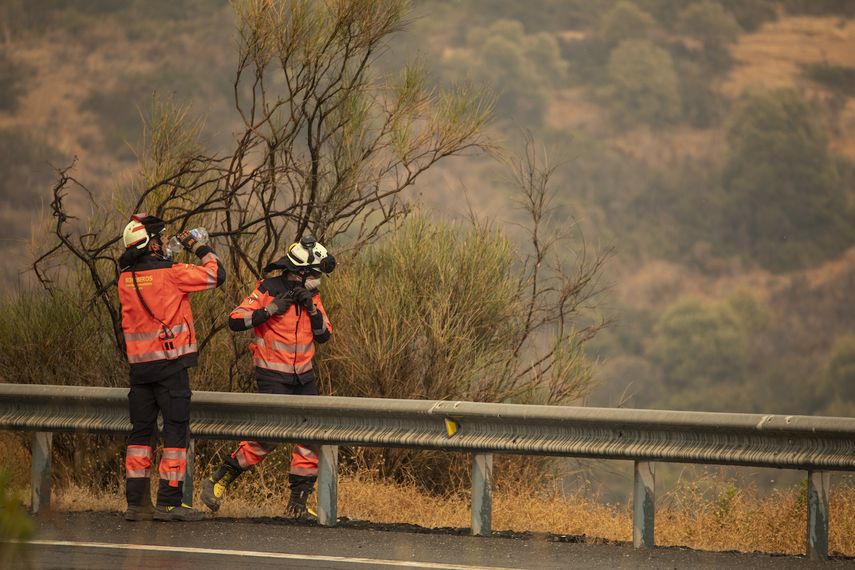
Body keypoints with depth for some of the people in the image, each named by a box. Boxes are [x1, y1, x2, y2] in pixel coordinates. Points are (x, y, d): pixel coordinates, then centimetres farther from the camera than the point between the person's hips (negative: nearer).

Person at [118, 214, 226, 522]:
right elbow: (216, 275, -3)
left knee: (141, 430, 10)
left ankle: (136, 501, 8)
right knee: (176, 430, -1)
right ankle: (169, 501, -4)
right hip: (170, 362, -6)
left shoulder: (125, 279, 5)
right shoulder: (171, 273, -11)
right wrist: (198, 247, 9)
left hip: (139, 365, 6)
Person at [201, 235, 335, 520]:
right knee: (268, 437, -14)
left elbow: (324, 335, 8)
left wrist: (312, 309, -9)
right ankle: (218, 481, 1)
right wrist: (272, 309, -23)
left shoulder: (311, 295, 8)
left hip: (304, 376, 7)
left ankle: (298, 503, 7)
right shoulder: (269, 290, -11)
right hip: (273, 376, -7)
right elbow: (235, 321, -16)